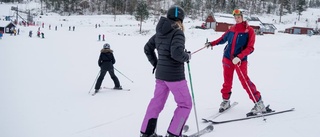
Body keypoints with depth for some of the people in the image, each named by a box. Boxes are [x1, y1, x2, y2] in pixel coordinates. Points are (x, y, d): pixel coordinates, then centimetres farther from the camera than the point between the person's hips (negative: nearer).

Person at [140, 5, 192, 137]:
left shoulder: (160, 32, 8)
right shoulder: (177, 33, -16)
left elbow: (147, 48, 16)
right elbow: (177, 53, -28)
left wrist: (155, 63, 21)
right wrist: (187, 56, -9)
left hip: (160, 74, 8)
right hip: (175, 75, -8)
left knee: (157, 102, 18)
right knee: (185, 104, 7)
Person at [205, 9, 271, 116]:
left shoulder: (249, 31, -6)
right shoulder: (232, 29, 7)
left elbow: (250, 48, -13)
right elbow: (223, 39, 24)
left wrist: (239, 57, -25)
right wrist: (211, 43, 22)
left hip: (241, 60, -4)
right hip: (227, 58, 4)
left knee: (245, 82, -10)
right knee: (227, 81, 10)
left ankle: (259, 104, -4)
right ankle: (225, 101, 28)